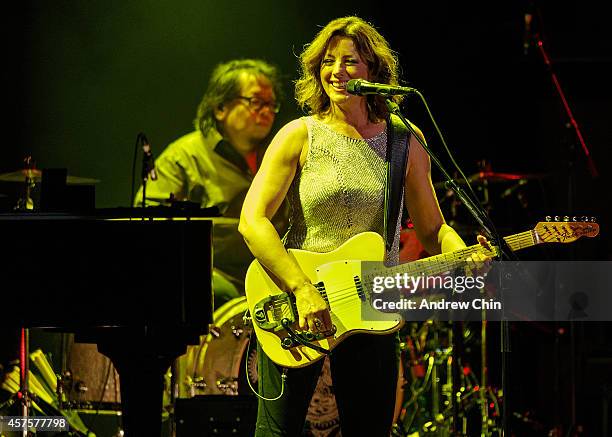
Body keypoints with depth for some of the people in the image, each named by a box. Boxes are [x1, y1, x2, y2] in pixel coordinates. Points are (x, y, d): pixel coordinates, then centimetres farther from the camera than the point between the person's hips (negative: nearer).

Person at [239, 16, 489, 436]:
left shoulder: (405, 142, 5)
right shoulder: (300, 136, -4)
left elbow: (432, 229, 12)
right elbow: (252, 219, -12)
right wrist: (303, 291, -21)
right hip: (297, 309, -3)